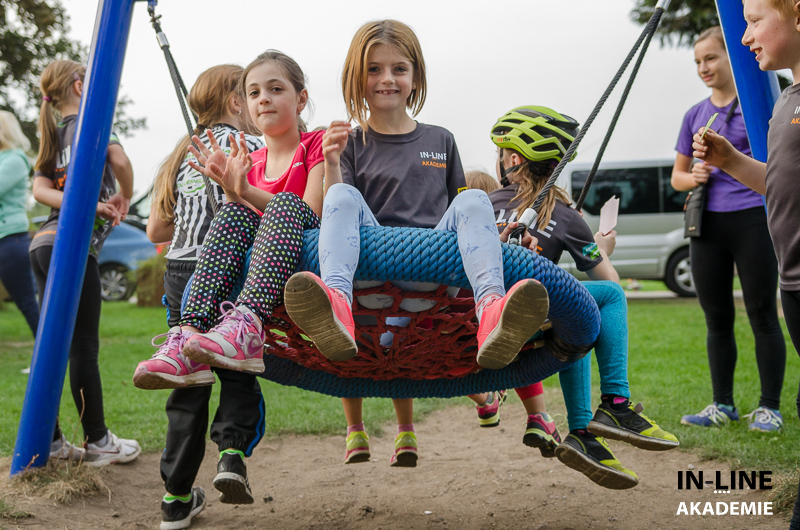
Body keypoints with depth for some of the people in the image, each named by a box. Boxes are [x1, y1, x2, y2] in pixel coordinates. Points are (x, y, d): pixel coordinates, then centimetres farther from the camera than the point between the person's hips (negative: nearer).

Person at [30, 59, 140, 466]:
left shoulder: (53, 133, 21)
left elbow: (40, 189, 5)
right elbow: (120, 160, -17)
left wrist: (87, 204, -3)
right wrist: (126, 197, 1)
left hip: (42, 244, 8)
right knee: (84, 347, -3)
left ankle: (49, 441, 14)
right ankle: (97, 441, 4)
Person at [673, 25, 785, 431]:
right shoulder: (695, 115, 14)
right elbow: (677, 175, 20)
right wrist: (693, 178, -2)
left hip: (753, 219, -5)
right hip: (707, 225, 5)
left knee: (762, 315, -2)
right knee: (717, 319, 9)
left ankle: (769, 408, 7)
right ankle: (722, 405, 18)